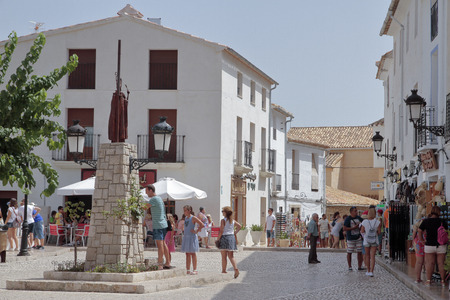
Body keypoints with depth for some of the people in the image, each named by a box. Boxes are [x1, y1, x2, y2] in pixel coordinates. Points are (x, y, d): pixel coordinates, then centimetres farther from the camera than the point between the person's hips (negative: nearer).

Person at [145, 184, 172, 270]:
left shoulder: (154, 199, -13)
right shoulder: (159, 198, 16)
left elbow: (145, 207, -18)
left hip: (158, 225, -10)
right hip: (163, 224, 10)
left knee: (160, 244, -9)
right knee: (163, 244, 14)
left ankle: (160, 264, -9)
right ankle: (167, 263, 17)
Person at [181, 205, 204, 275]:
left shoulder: (193, 218, -10)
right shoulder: (186, 218, 12)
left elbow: (202, 225, -18)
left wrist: (196, 231, -14)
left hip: (192, 237, -8)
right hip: (186, 237, 8)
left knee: (193, 253, -4)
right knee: (187, 254, 9)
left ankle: (195, 270, 0)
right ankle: (188, 270, 12)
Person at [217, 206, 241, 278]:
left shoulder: (223, 220, -9)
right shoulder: (233, 221, 9)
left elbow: (221, 231, -14)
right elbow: (239, 226, 7)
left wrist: (218, 239, -7)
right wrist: (235, 233, 11)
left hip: (224, 238, -5)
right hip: (232, 237, 5)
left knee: (224, 256, 3)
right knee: (231, 256, 6)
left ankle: (224, 271, 6)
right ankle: (236, 268, -12)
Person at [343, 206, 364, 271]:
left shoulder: (359, 218, 6)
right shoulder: (348, 219, -9)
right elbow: (344, 229, -13)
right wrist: (354, 228, -19)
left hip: (358, 238, 4)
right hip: (350, 238, -4)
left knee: (360, 252, 2)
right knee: (349, 253, 3)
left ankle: (360, 266, 10)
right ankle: (350, 267, 12)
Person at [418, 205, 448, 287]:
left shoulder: (426, 221, -2)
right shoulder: (442, 222, -5)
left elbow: (420, 231, 0)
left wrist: (422, 240, 10)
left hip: (429, 246, 1)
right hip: (441, 246, -1)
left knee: (430, 263, 6)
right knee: (441, 263, 6)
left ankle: (428, 280, 7)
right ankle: (443, 281, 12)